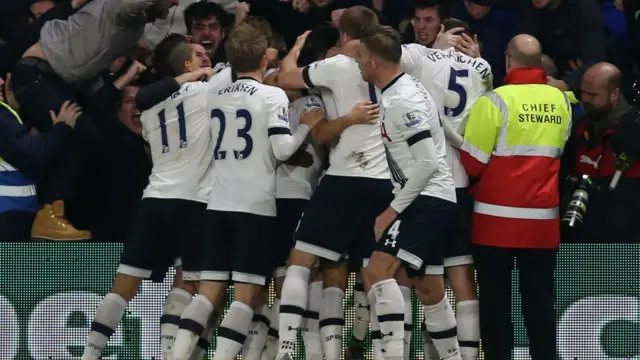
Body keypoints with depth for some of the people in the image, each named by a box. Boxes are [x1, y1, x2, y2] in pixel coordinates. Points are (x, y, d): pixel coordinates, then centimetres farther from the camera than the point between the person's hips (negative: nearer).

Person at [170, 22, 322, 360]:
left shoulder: (215, 96, 11)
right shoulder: (272, 95, -6)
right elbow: (282, 149, -13)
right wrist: (306, 126, 4)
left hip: (218, 204, 5)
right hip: (255, 205, -5)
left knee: (209, 290, 5)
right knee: (246, 293, -4)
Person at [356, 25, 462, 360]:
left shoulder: (402, 100, -18)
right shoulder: (400, 88, 11)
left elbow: (426, 162, -22)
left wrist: (394, 210, -17)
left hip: (428, 198, -10)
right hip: (428, 199, 10)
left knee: (379, 269, -20)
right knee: (429, 288, 16)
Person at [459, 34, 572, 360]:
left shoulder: (496, 101, -12)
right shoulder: (561, 101, 2)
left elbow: (473, 162, -11)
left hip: (498, 217, -4)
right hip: (544, 221, 4)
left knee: (495, 299, 5)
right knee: (539, 299, 9)